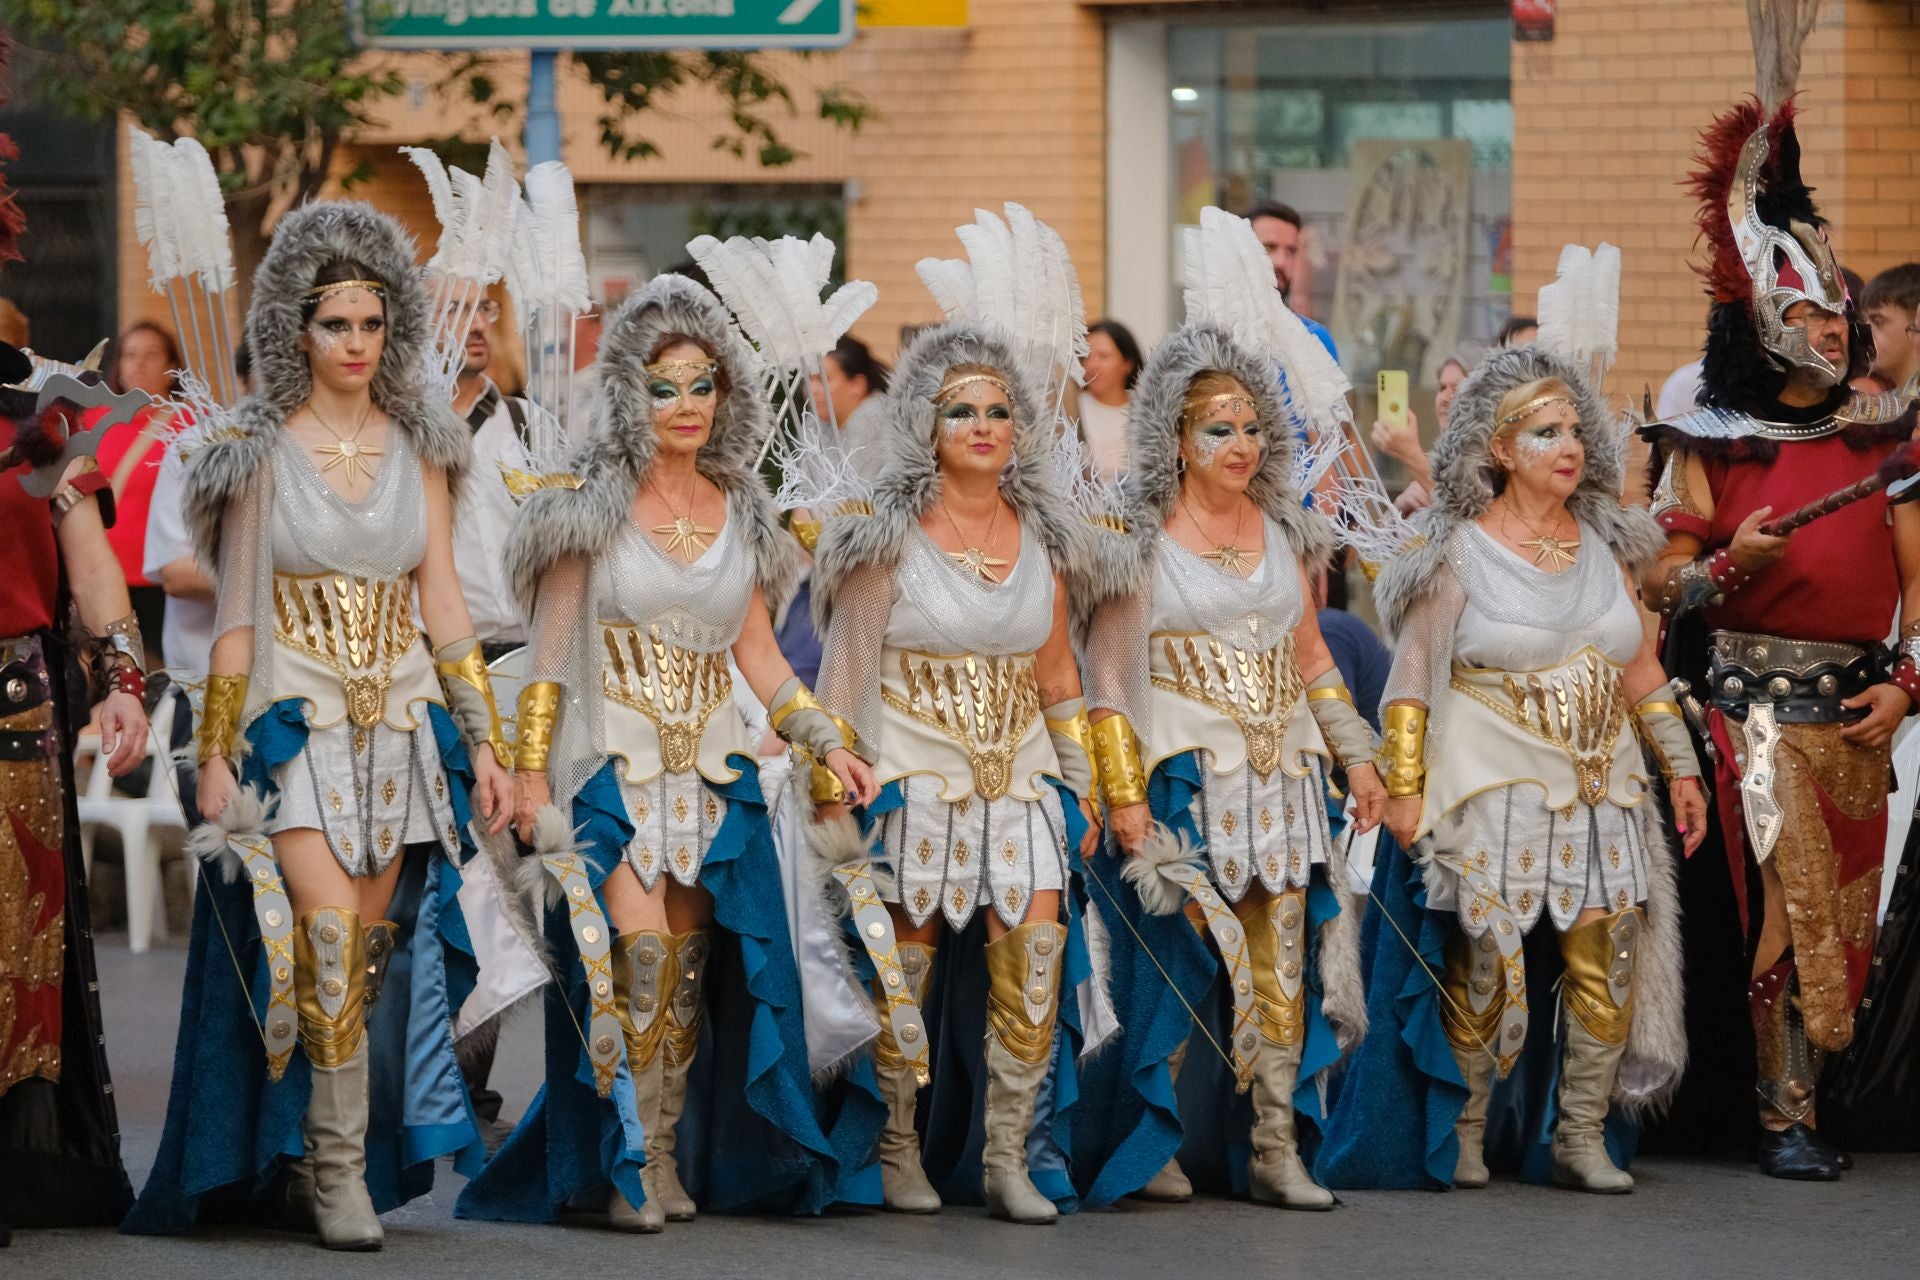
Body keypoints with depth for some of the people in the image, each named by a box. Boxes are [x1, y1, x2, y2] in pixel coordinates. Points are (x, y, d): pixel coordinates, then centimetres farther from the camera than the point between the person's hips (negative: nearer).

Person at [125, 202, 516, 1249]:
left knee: (370, 951, 1)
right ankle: (338, 1171, -13)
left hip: (402, 722, 3)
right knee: (329, 936, -17)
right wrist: (215, 755, -3)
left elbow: (443, 603, 10)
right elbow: (237, 613, 1)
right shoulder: (260, 452, 1)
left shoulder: (417, 449, 9)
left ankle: (320, 1156, 9)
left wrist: (485, 741, 6)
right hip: (295, 723, -3)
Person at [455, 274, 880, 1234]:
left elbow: (756, 652, 14)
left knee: (689, 967, 2)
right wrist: (531, 769, -7)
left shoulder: (739, 511, 11)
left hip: (711, 763, 4)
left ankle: (668, 1155, 9)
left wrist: (826, 741, 6)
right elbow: (552, 644, -2)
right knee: (638, 952, -17)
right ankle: (629, 1162, -10)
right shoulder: (593, 503, -2)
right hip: (612, 759, -4)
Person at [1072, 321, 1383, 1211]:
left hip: (1282, 772, 5)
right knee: (1177, 962, -6)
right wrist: (1123, 793, -12)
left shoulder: (1282, 530, 13)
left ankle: (1274, 1148, 2)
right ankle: (1152, 1146, 4)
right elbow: (1107, 673, -5)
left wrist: (1356, 758, 14)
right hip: (1187, 774, -5)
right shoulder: (1140, 537, -2)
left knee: (1282, 964, 0)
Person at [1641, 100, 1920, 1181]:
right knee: (1782, 896, -10)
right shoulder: (1713, 444, 2)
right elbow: (1659, 583, 2)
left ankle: (1799, 1086, 15)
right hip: (1750, 697, -3)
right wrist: (1730, 566, -17)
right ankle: (1785, 1119, -8)